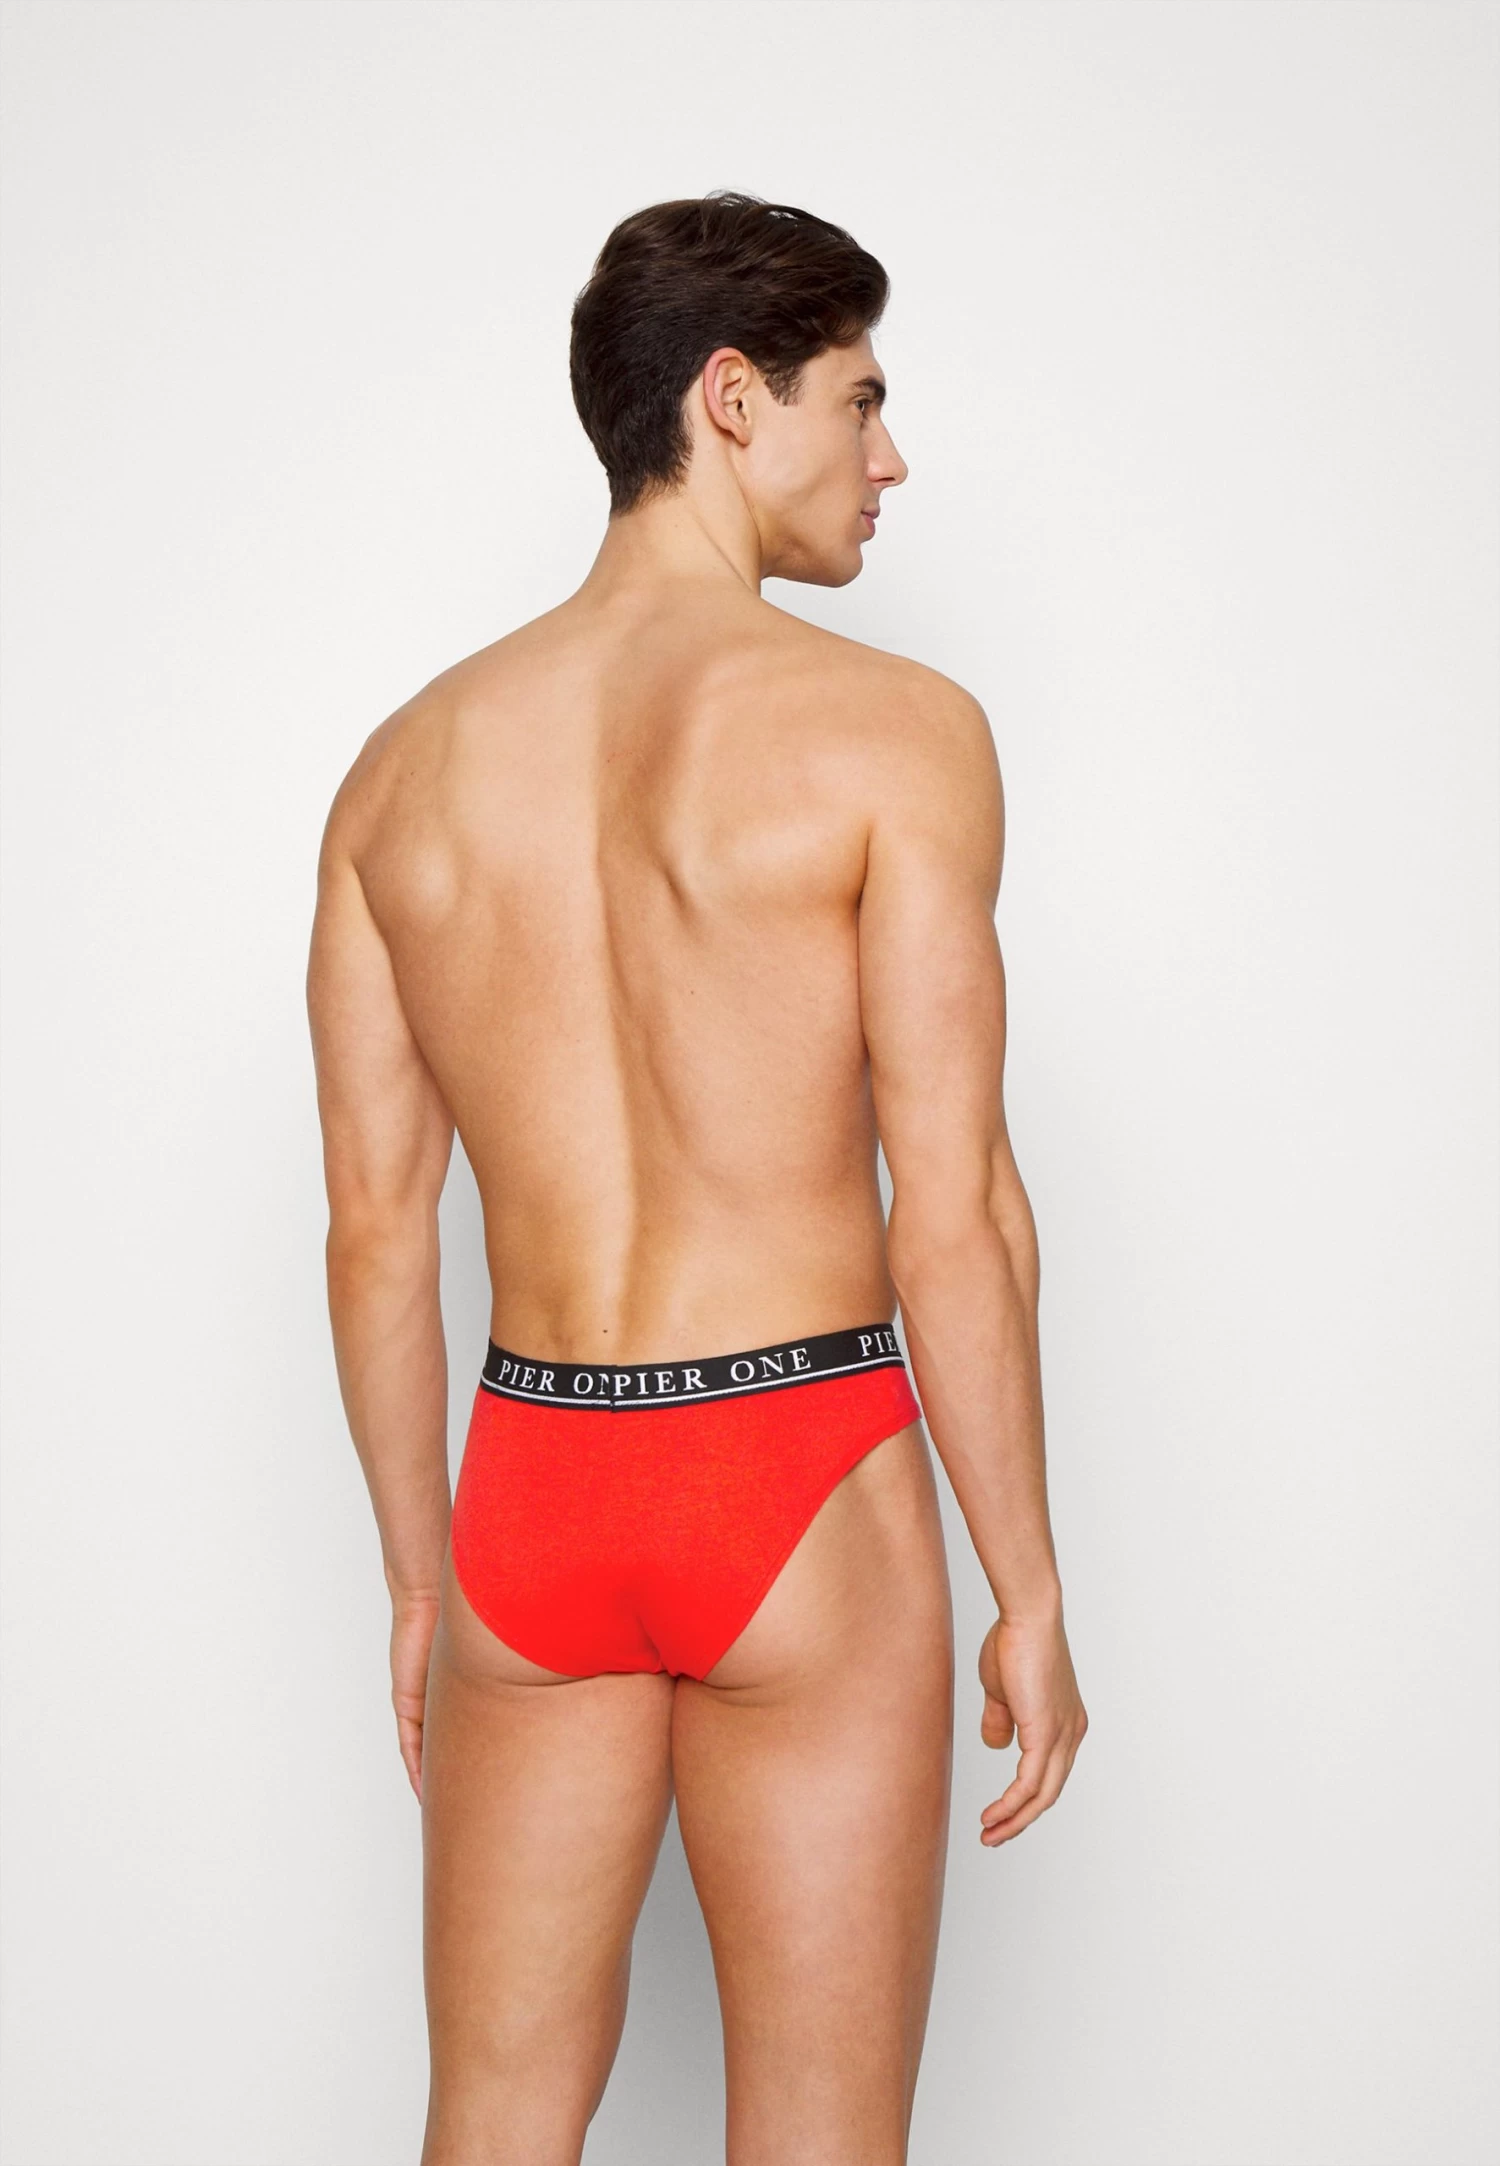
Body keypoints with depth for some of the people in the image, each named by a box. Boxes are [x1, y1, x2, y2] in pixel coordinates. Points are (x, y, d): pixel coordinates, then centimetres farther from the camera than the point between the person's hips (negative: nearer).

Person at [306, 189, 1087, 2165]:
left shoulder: (408, 764, 5)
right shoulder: (888, 731, -10)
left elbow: (373, 1222, 7)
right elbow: (956, 1217, -13)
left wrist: (418, 1576, 16)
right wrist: (1032, 1596, -3)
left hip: (530, 1487, 5)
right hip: (802, 1486, -4)